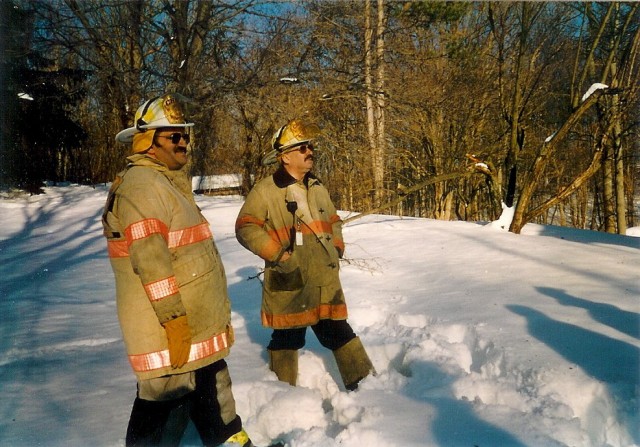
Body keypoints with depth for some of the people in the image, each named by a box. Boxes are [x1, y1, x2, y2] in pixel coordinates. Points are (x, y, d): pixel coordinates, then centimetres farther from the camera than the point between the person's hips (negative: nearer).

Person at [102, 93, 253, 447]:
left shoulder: (169, 181, 17)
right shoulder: (141, 184, -16)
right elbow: (149, 260, -24)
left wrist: (217, 312, 25)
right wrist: (174, 319, -24)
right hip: (169, 331, -10)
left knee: (212, 388, 23)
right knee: (166, 406, -1)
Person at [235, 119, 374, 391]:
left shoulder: (317, 188, 13)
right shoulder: (265, 191, -10)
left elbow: (333, 221, 25)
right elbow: (245, 228, -13)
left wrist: (336, 248, 10)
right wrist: (278, 254, -18)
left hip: (325, 282, 5)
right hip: (288, 283, -5)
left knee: (338, 332, 9)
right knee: (286, 338, 9)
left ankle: (363, 381, 19)